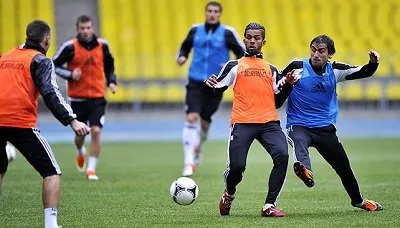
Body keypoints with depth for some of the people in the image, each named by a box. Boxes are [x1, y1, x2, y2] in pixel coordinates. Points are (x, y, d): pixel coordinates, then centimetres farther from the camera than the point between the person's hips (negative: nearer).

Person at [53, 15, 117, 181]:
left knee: (96, 131, -14)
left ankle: (91, 169, -4)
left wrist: (111, 81, 4)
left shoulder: (102, 45, 0)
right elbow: (54, 65, -4)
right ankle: (80, 153, 46)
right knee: (80, 134, 9)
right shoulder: (70, 47, -10)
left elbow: (109, 65, 17)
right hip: (77, 98, -1)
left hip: (97, 98, 1)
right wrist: (70, 74, -19)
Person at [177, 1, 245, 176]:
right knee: (191, 118, -16)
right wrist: (182, 56, 1)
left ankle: (197, 148, 41)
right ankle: (189, 162, -15)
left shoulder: (227, 33, -2)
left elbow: (242, 53, 2)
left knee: (204, 122, 7)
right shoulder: (196, 30, 6)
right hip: (195, 83, 1)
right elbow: (185, 46, 23)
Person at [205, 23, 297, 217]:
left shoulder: (271, 69, 21)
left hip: (269, 123, 2)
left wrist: (287, 84, 5)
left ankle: (269, 206, -16)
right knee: (237, 166, -15)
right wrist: (210, 86, -12)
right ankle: (229, 194, 22)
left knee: (282, 155, -23)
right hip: (242, 123, -2)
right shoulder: (234, 66, 13)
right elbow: (216, 91, 10)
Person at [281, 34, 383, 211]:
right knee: (299, 140, -40)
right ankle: (304, 169, -72)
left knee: (344, 167, 11)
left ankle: (358, 200, 37)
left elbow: (364, 72, 3)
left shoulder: (334, 70, 4)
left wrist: (373, 63, -17)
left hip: (325, 128, 4)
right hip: (298, 125, -4)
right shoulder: (297, 67, -5)